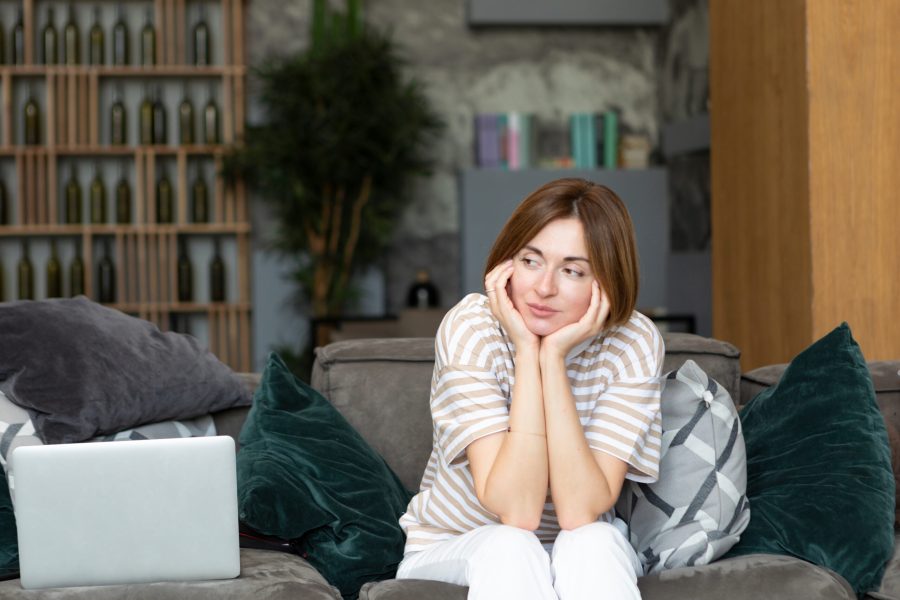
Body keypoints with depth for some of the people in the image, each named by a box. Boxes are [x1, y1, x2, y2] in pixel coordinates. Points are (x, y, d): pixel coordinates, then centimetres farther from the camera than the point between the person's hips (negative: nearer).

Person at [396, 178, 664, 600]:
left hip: (584, 557, 2)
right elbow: (516, 511, -29)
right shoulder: (470, 330, -22)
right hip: (453, 548, -1)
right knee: (509, 548, -34)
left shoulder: (634, 344, -17)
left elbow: (579, 512, -27)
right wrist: (527, 351, -32)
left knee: (593, 542, -32)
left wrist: (554, 356, -31)